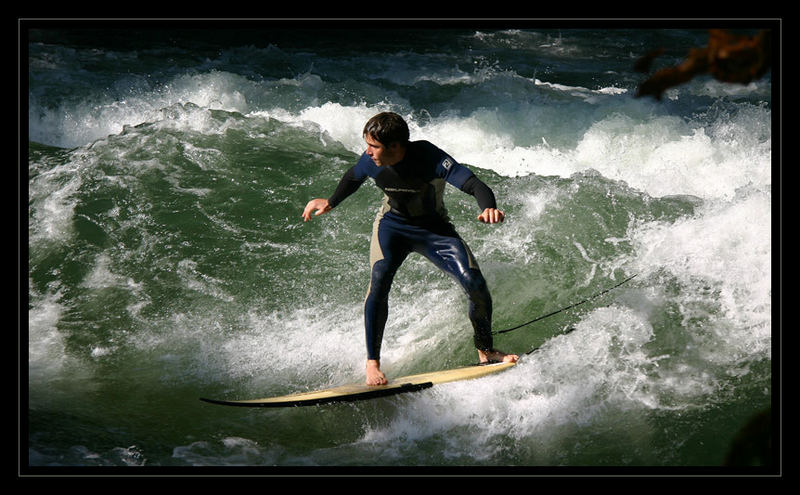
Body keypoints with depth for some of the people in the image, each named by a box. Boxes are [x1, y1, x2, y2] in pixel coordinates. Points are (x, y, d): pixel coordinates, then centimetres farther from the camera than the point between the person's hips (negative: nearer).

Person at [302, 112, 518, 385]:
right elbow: (353, 178, 8)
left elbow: (475, 185, -42)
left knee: (474, 282, -18)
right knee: (378, 281, -26)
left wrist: (489, 209, -63)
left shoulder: (429, 158, -32)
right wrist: (330, 203, 21)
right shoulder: (370, 161, -19)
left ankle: (485, 350, 7)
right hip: (392, 224, 2)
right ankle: (372, 363, -15)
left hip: (434, 228, -2)